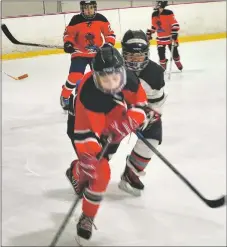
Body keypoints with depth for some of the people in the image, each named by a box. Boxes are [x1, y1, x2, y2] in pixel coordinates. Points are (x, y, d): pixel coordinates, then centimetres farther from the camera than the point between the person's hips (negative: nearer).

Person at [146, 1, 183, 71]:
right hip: (160, 38, 4)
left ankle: (178, 64, 29)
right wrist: (149, 33, 13)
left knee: (174, 51, 7)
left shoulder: (168, 13, -16)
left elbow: (175, 25, -17)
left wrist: (174, 34, -23)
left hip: (170, 37, -4)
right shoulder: (154, 15, 2)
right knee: (161, 53, 1)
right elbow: (154, 26, 17)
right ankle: (163, 66, 19)